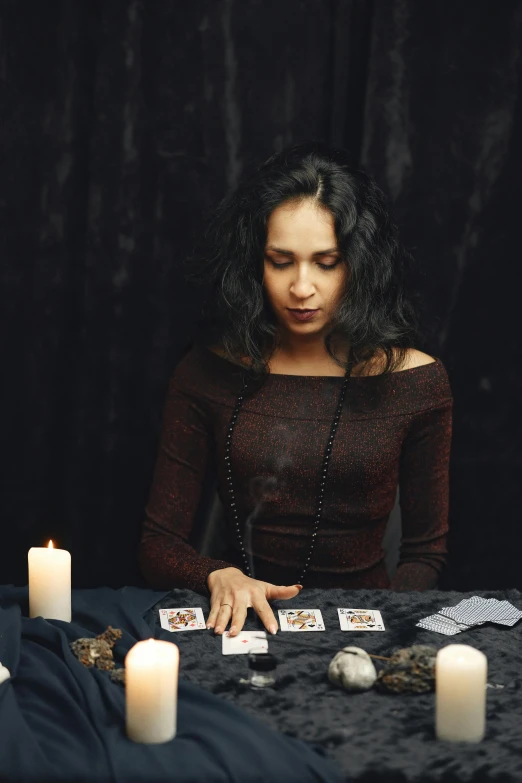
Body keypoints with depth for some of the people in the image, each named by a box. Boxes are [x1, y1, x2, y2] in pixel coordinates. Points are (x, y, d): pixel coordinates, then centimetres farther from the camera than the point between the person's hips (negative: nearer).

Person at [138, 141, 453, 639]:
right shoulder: (207, 373, 1)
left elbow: (425, 553, 7)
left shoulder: (413, 379, 1)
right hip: (241, 625, 0)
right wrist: (219, 577, -17)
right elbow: (159, 545, 4)